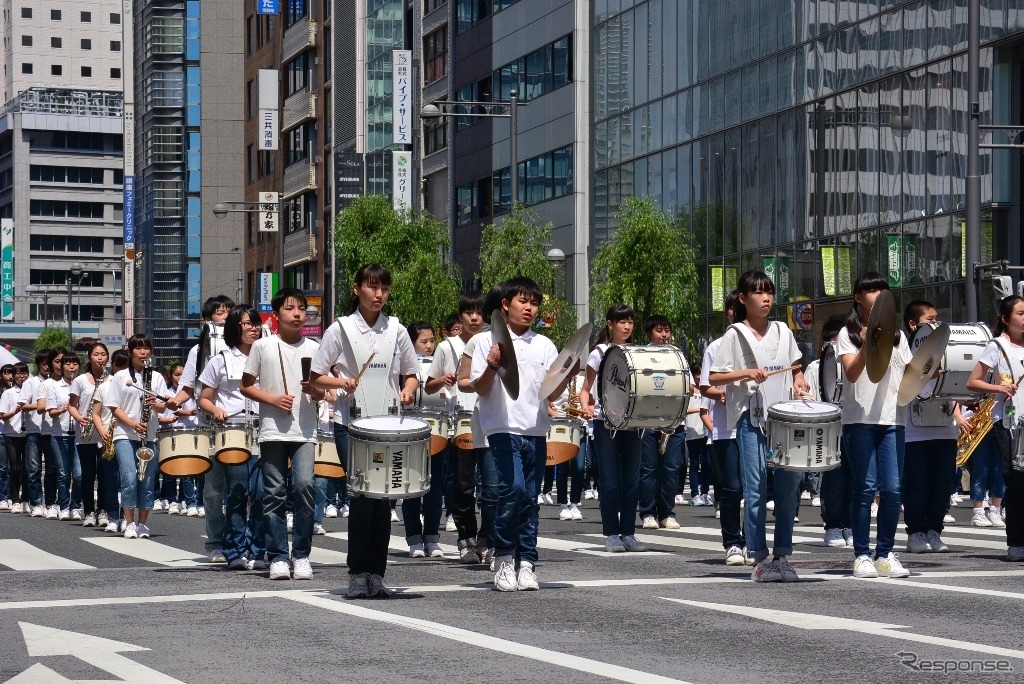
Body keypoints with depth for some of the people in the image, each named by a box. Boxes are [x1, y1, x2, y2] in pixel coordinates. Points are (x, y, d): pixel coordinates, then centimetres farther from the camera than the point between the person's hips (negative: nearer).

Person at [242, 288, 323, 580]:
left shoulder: (313, 348, 9)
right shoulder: (262, 346, 3)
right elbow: (246, 386, 6)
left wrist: (314, 390, -9)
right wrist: (273, 399, -9)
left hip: (305, 432, 1)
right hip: (273, 431, -1)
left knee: (304, 486, -11)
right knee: (275, 493, 1)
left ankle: (302, 556, -1)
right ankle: (278, 557, 8)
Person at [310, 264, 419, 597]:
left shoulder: (396, 330, 9)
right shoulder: (341, 329, 2)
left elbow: (410, 373, 18)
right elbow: (315, 377, 4)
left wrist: (407, 391, -3)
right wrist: (341, 382, -14)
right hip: (351, 423, -3)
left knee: (383, 496, 3)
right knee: (361, 494, -10)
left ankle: (376, 573, 9)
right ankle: (358, 573, -4)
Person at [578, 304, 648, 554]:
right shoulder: (599, 354, 1)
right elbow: (586, 389, 1)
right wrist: (586, 407, -19)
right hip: (606, 423, -4)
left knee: (631, 480, 4)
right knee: (610, 481, -3)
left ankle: (628, 533, 10)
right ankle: (611, 534, 3)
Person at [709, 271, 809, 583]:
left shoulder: (782, 331, 13)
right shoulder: (735, 334, 1)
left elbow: (795, 367, 23)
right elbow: (713, 377, -2)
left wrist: (799, 382, 2)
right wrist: (745, 373, -16)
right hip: (751, 417, -4)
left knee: (789, 484, 1)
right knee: (756, 488, -6)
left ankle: (782, 555, 9)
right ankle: (760, 559, -1)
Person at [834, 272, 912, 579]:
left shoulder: (897, 335, 17)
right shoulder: (849, 333, 5)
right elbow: (852, 373, -10)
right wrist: (868, 345, -23)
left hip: (892, 419, 3)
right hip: (860, 419, -3)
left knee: (893, 489, -4)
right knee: (865, 488, -5)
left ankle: (885, 553, 5)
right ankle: (862, 555, 0)